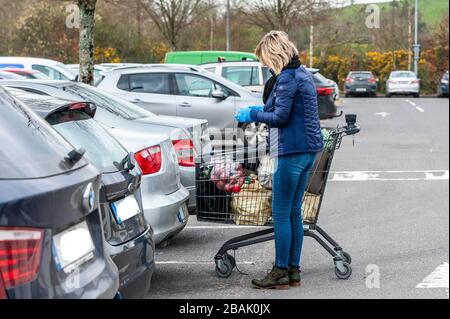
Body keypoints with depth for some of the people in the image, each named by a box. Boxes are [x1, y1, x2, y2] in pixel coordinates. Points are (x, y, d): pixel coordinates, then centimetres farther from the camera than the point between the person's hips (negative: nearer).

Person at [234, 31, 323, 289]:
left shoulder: (286, 78, -14)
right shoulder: (303, 74, 16)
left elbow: (280, 117, -18)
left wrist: (252, 114, -5)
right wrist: (262, 110, 19)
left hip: (291, 151, -10)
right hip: (308, 149, 10)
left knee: (281, 214, -2)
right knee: (294, 212, 13)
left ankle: (281, 273, 3)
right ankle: (294, 270, 17)